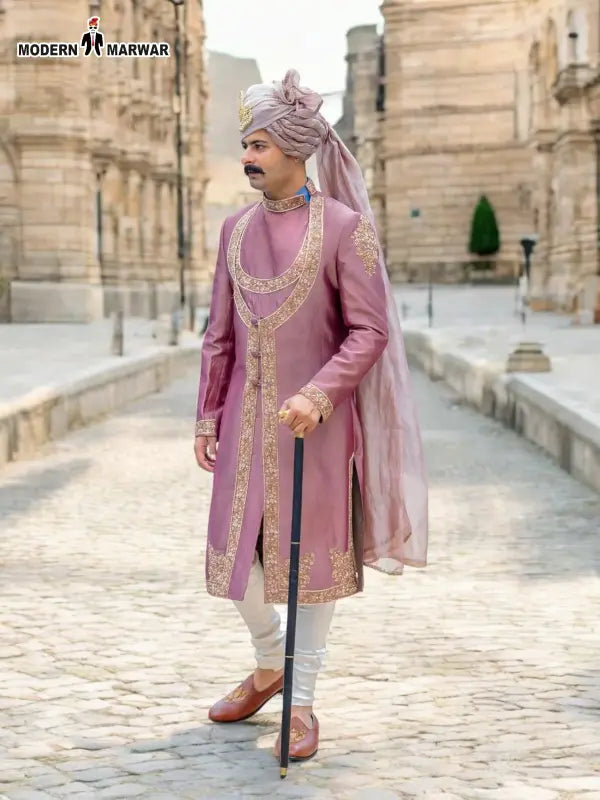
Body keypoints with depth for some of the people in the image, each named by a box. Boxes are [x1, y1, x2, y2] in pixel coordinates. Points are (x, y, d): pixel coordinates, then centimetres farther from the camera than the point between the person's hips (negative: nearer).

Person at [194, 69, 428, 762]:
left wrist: (318, 395, -23)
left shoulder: (343, 226, -8)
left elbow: (369, 331, -11)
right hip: (246, 419, 5)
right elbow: (219, 334, 12)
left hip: (316, 419, -5)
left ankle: (302, 702, 17)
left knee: (313, 554, 4)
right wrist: (208, 416, 8)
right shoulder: (236, 229, 8)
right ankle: (270, 663, 35)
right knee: (233, 552, 8)